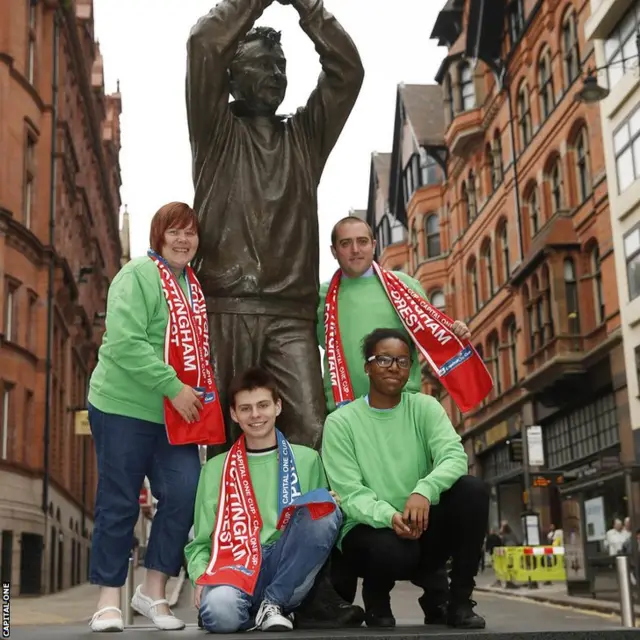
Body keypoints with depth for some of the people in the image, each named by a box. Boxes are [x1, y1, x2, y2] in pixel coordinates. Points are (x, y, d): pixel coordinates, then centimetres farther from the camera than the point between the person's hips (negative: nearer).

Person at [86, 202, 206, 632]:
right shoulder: (138, 274, -9)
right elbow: (125, 342, -20)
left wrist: (193, 393, 6)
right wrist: (173, 386, -21)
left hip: (176, 414, 6)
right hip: (124, 406, -6)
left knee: (185, 493, -5)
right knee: (119, 504, 1)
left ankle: (154, 591, 10)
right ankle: (109, 600, 14)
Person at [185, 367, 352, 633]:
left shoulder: (306, 459, 13)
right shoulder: (215, 468, 13)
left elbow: (322, 511, 11)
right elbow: (201, 541, 12)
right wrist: (202, 578, -7)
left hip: (288, 570, 1)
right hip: (234, 568, -1)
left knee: (325, 505, -25)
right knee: (219, 611, -36)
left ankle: (274, 603, -14)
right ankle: (260, 609, 0)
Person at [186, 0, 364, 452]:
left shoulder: (305, 136, 24)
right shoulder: (217, 131, 14)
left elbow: (347, 68, 13)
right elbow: (204, 45, 0)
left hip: (291, 314, 2)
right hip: (225, 309, -2)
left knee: (312, 434, -12)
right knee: (226, 438, -5)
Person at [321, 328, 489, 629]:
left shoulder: (425, 407, 3)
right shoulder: (340, 422, -5)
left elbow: (454, 456, -14)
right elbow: (349, 494, -13)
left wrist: (424, 490, -35)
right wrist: (389, 516, -33)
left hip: (420, 525, 3)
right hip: (369, 528, -3)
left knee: (473, 489, -23)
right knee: (389, 549, -38)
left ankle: (458, 600, -9)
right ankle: (377, 599, 2)